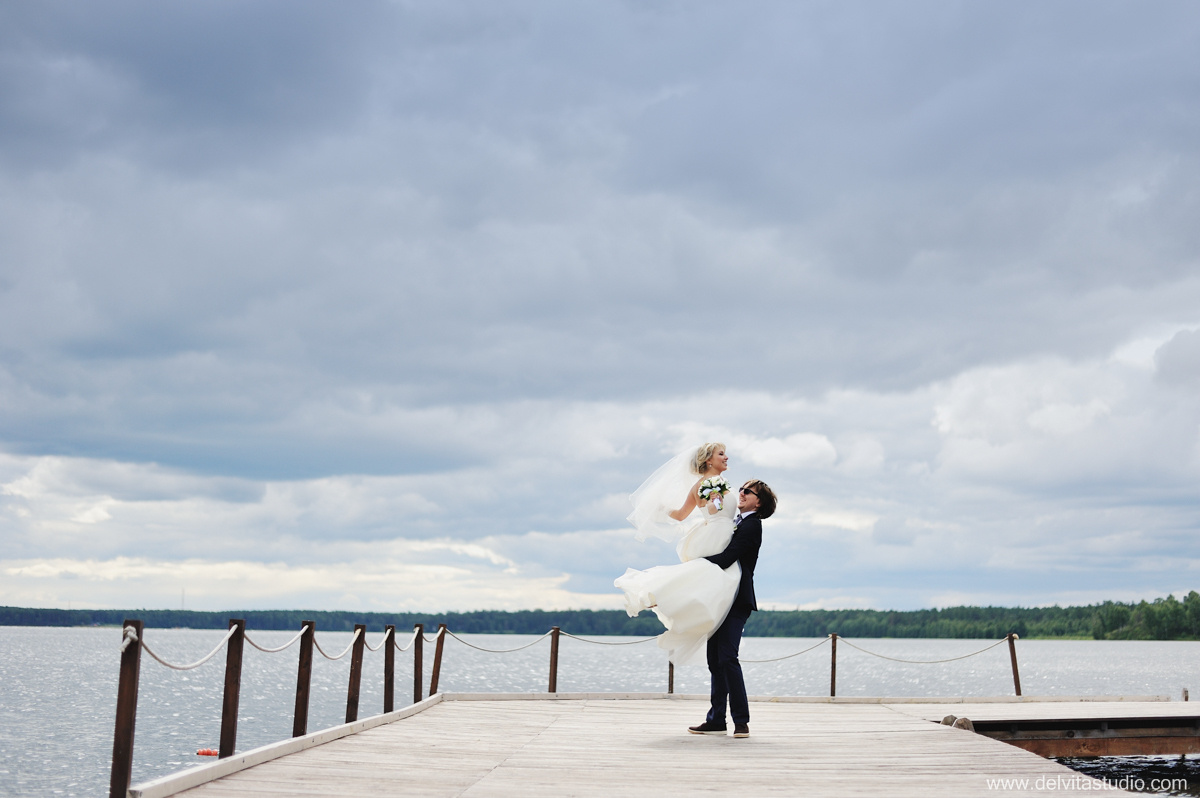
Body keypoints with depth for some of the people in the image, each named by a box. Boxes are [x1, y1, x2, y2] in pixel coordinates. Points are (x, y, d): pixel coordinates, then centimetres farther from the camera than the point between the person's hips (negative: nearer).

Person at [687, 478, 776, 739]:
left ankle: (741, 721, -10)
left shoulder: (751, 525, -10)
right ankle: (716, 720, 13)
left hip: (736, 600, -9)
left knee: (727, 657, -15)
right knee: (715, 660, 8)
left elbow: (726, 558, -20)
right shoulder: (738, 522, 20)